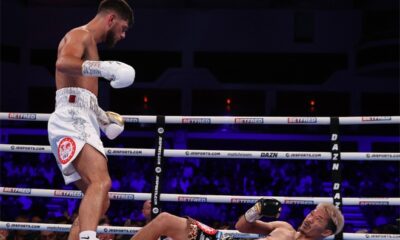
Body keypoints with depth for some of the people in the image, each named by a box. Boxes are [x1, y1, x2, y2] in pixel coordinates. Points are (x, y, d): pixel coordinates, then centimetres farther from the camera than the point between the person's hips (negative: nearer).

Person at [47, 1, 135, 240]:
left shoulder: (89, 43, 32)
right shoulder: (80, 35, 1)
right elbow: (63, 62, -23)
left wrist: (103, 117, 38)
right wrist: (106, 68, -32)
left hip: (81, 123, 11)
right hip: (72, 120, -11)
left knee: (100, 202, 10)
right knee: (101, 182, -31)